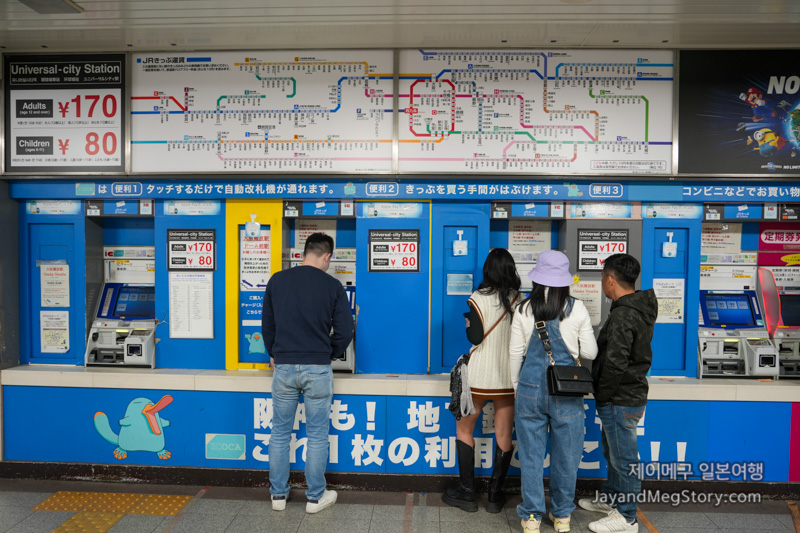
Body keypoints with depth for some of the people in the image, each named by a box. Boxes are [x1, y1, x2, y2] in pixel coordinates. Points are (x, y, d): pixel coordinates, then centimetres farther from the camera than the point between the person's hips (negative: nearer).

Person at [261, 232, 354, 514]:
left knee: (280, 433, 14)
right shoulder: (332, 286, -6)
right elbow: (344, 331, -4)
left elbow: (267, 325, 9)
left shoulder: (277, 281, 2)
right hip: (317, 369, -2)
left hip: (284, 367, 2)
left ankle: (278, 494, 25)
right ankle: (315, 497, 20)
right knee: (317, 435, 9)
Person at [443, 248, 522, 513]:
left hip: (479, 376, -3)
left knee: (463, 430, 12)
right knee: (503, 435, 11)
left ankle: (466, 493, 15)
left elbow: (476, 337, -15)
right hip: (509, 376, 3)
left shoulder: (478, 299, -10)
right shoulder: (520, 300, 1)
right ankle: (495, 495, 18)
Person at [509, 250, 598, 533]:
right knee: (565, 454, 14)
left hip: (531, 387, 1)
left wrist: (516, 385, 15)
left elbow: (516, 352, 2)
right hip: (567, 391, 0)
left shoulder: (524, 310, -4)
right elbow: (590, 352, 0)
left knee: (531, 454, 10)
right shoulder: (577, 309, -6)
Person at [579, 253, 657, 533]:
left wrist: (602, 391, -10)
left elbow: (615, 363, -27)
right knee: (612, 451, 24)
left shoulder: (622, 316, -25)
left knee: (623, 458, 3)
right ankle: (611, 498, 41)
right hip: (628, 394, 11)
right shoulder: (641, 308, 7)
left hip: (620, 399, -10)